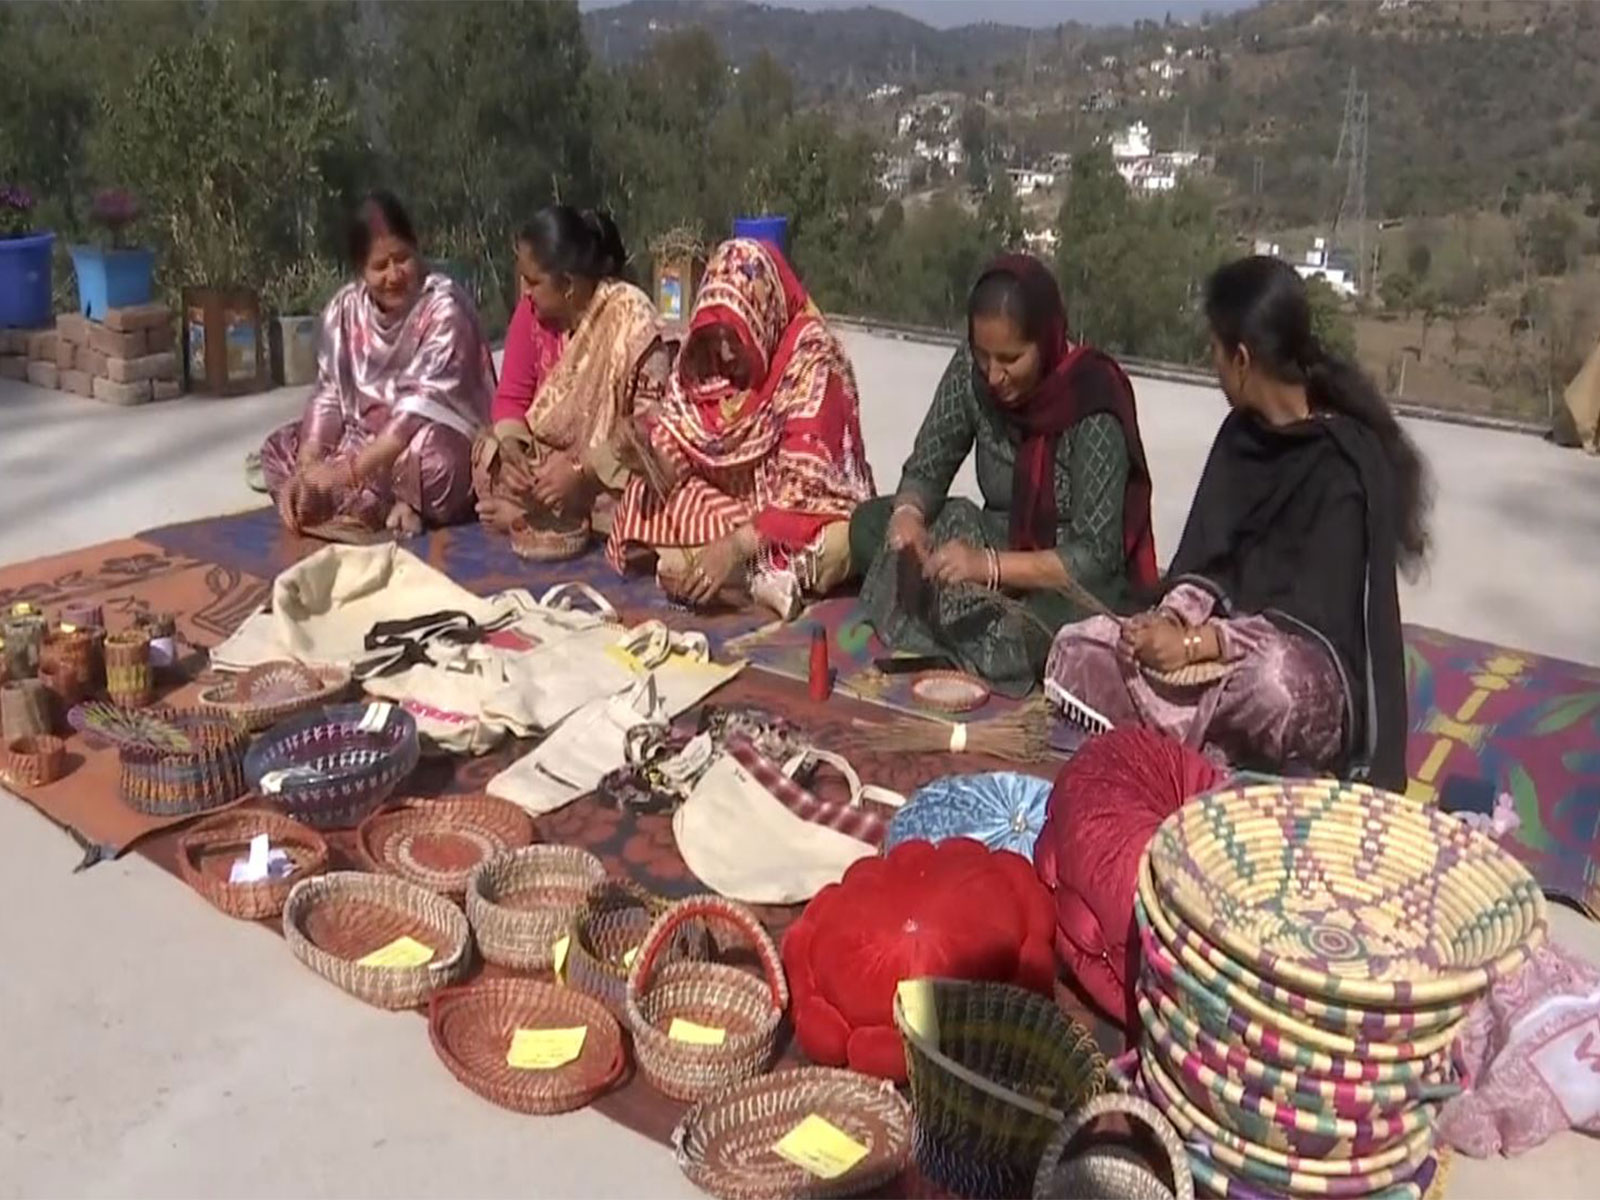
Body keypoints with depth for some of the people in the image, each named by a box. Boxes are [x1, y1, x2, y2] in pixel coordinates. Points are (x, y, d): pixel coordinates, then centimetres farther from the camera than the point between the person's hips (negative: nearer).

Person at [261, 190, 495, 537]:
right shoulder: (344, 309, 0)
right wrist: (306, 471, -17)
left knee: (431, 457, -39)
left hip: (442, 441, -7)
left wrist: (345, 472, -31)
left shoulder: (444, 307, -19)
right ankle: (394, 504, -15)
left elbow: (424, 404, -27)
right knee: (279, 449, -4)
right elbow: (328, 396, -1)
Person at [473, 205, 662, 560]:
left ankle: (525, 515, -12)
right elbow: (512, 396, 0)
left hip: (611, 467, -4)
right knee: (488, 460, -18)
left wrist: (584, 469, -30)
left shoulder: (632, 319, -22)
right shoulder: (533, 309, -5)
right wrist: (510, 445, -22)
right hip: (545, 453, 5)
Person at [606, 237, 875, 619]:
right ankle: (767, 578, -16)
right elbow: (676, 463, -2)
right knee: (642, 503, -17)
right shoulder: (703, 357, -4)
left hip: (805, 514, -5)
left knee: (834, 546, -37)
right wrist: (652, 449, -25)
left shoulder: (812, 358, -20)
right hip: (729, 506, 5)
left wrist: (736, 546, -35)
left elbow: (806, 485, -26)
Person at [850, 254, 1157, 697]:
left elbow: (1094, 557, -25)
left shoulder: (1093, 402, -24)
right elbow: (927, 468, -2)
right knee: (868, 525, -9)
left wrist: (990, 566, -38)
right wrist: (907, 514, -25)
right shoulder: (971, 371, -10)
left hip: (1076, 582, -5)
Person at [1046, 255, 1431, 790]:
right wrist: (1172, 617, -16)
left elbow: (1313, 614, -22)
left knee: (1273, 683, -42)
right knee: (1078, 651, -10)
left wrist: (1197, 644, -25)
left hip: (1312, 667, -7)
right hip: (1234, 633, 7)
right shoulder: (1241, 434, 4)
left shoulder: (1345, 464, -19)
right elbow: (1205, 558, 3)